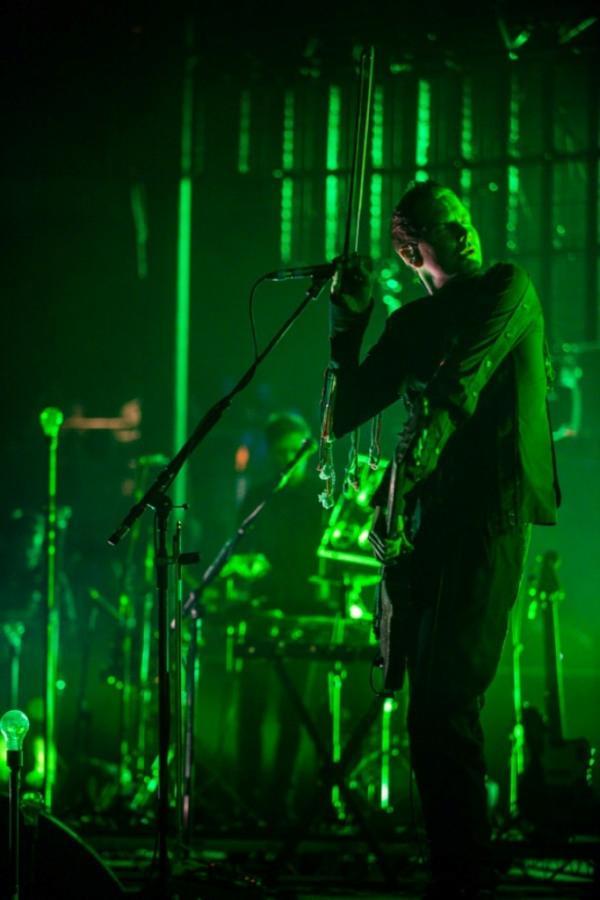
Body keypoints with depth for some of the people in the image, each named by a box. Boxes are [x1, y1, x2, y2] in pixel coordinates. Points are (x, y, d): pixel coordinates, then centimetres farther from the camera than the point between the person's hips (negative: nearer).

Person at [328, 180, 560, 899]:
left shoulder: (506, 289, 3)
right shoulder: (413, 322, 23)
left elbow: (466, 374, -13)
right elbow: (342, 414, 20)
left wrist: (422, 444, -25)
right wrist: (348, 322, 11)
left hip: (487, 504, -7)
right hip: (421, 516, 7)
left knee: (446, 693, -17)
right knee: (429, 700, 4)